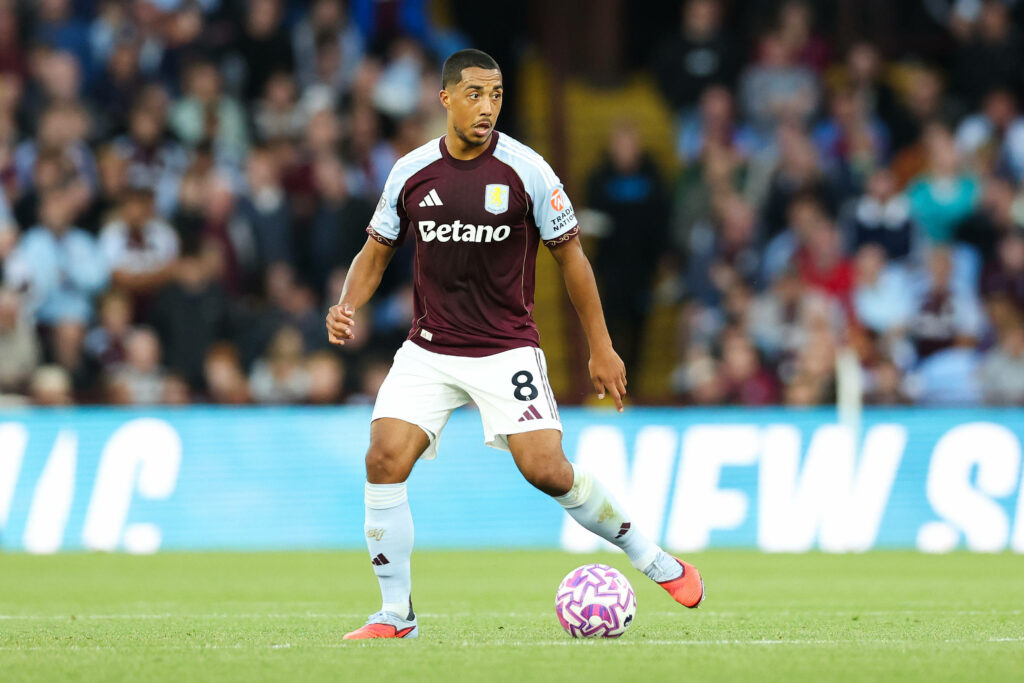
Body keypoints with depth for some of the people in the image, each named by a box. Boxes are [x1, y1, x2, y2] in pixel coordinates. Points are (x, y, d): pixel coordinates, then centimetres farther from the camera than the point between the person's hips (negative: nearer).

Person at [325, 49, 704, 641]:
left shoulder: (526, 171, -8)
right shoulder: (411, 172, -1)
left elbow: (570, 255, 1)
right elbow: (377, 252, 12)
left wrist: (602, 349, 1)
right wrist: (348, 309, -8)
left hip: (507, 349, -3)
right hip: (429, 349, 3)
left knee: (547, 470, -15)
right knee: (385, 459, -16)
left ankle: (653, 560, 7)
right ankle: (396, 615, -4)